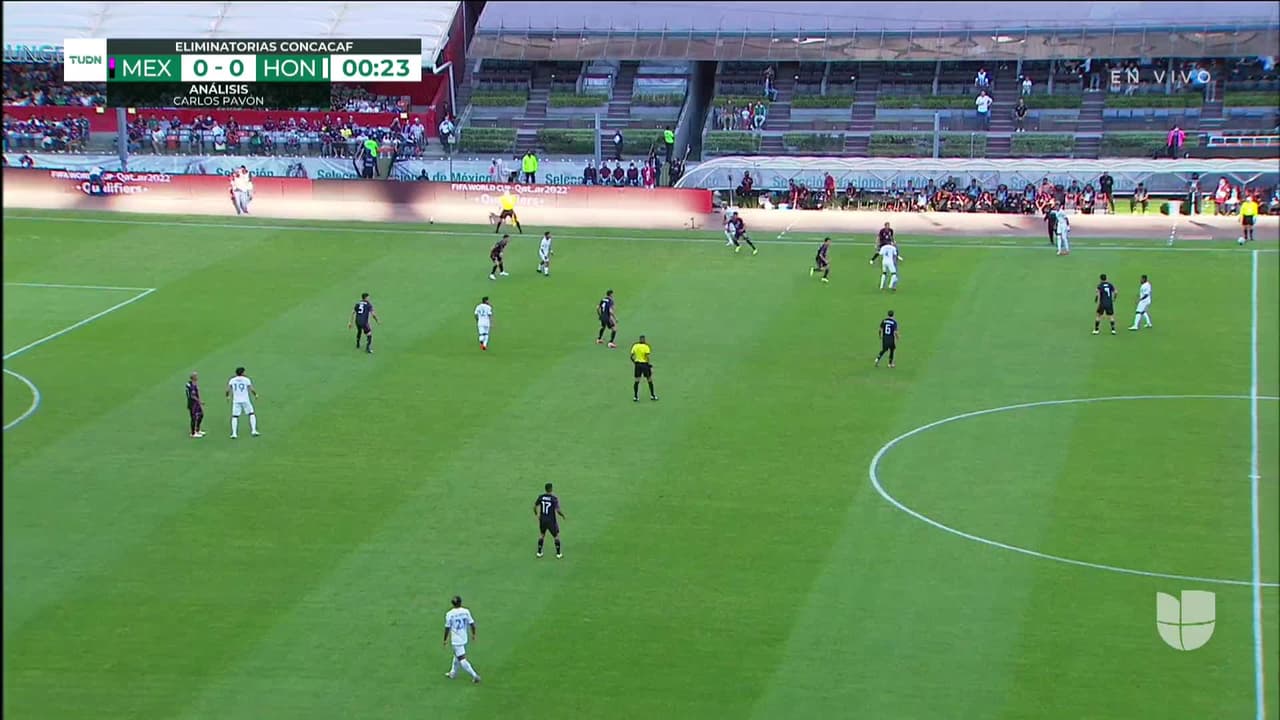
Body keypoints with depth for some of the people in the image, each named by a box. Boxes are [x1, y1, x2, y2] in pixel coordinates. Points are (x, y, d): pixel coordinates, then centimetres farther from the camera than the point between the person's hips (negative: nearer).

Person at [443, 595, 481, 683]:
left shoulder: (449, 614, -14)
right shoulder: (466, 612, -5)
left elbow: (447, 628, -8)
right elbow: (472, 624, 0)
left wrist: (445, 640, 5)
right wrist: (473, 634, 17)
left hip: (456, 640, -6)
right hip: (465, 639, 6)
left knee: (462, 659, -2)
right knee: (457, 655, 25)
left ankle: (474, 675, -8)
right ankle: (453, 673, 39)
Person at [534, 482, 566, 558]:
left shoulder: (541, 497, -7)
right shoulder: (554, 498, -18)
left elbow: (535, 506, 1)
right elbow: (558, 510, -22)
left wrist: (536, 514, 22)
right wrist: (563, 515, 0)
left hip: (542, 520, 3)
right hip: (551, 521, -3)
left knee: (541, 535, 25)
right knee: (556, 536, 16)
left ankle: (539, 552, 25)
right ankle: (558, 554, 18)